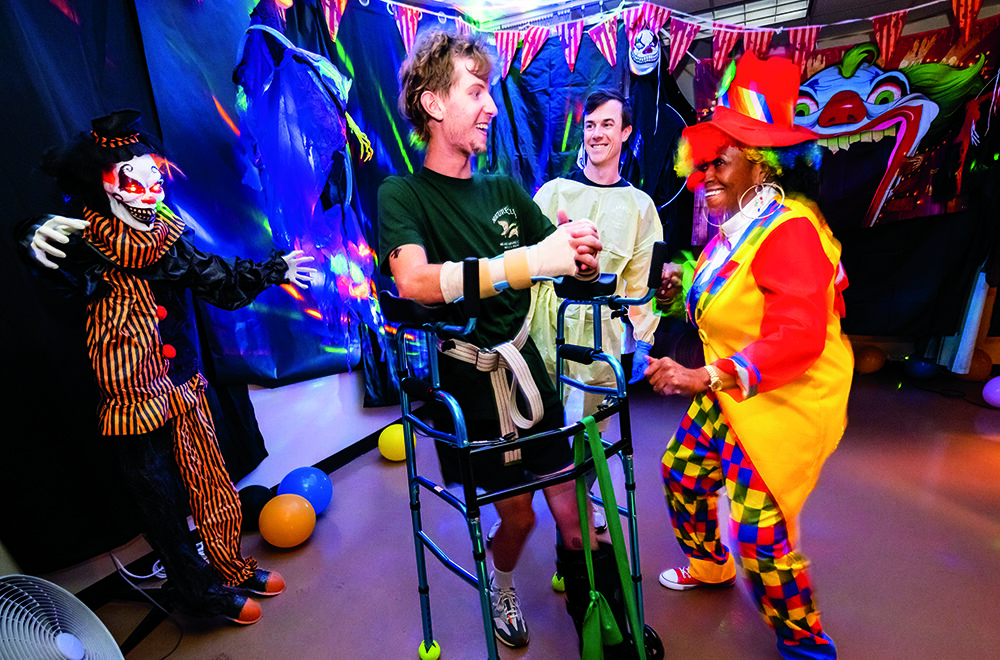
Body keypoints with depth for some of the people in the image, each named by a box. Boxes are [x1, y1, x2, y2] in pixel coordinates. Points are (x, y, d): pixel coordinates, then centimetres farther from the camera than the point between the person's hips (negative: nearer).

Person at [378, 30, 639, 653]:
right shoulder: (403, 194, -9)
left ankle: (594, 612, 35)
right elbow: (416, 280, -29)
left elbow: (564, 258, 3)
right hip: (467, 385, -4)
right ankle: (502, 587, 42)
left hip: (525, 367, 4)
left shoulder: (504, 189, 9)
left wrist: (581, 254, -21)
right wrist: (528, 261, -38)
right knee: (518, 516, 6)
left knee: (573, 514, 6)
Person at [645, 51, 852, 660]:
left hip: (787, 402, -9)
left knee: (760, 530, -1)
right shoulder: (733, 228, 7)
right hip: (730, 394, 9)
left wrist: (706, 378, -34)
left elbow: (798, 334, -31)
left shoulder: (790, 229, -22)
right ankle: (710, 565, 46)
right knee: (682, 470, 18)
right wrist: (683, 288, 3)